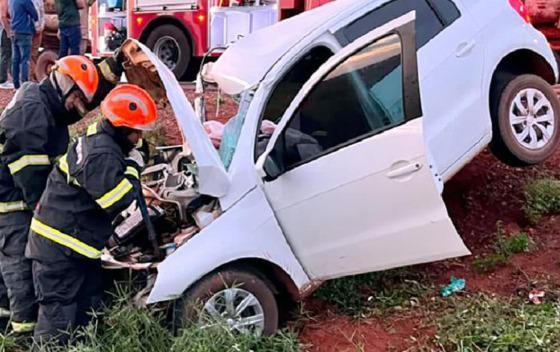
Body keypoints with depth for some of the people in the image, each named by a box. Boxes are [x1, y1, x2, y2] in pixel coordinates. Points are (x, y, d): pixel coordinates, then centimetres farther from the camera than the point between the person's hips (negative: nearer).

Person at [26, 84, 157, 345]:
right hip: (60, 246, -11)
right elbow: (118, 200, -26)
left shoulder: (96, 139, 8)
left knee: (88, 306, 19)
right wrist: (133, 168, -14)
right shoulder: (101, 156, -25)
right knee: (59, 315, -4)